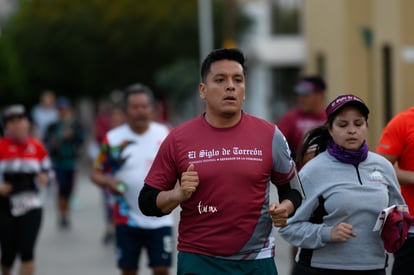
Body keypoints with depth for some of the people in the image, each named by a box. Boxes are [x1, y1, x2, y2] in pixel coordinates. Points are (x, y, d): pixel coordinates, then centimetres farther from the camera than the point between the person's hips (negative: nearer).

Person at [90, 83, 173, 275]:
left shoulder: (165, 135, 2)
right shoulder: (113, 139, -2)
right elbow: (96, 173, 3)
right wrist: (108, 182, -18)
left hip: (159, 217, 1)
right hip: (127, 218, 0)